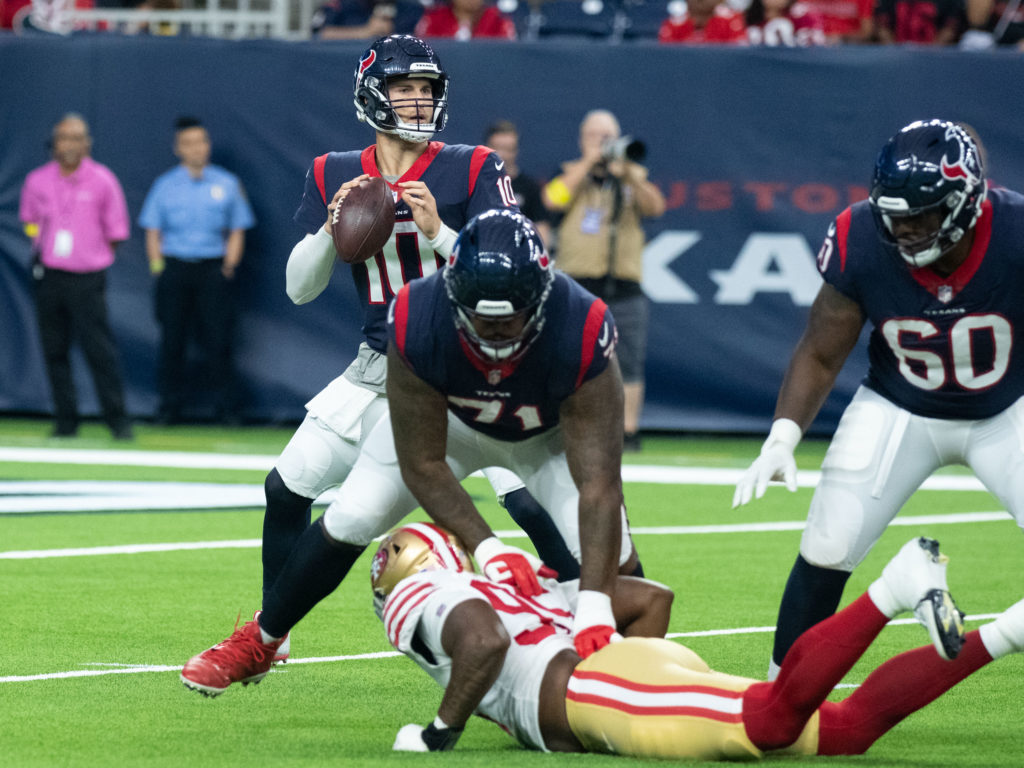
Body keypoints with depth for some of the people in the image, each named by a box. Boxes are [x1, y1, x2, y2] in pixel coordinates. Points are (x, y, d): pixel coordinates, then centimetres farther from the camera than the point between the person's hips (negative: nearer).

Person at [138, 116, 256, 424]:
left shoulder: (227, 184, 10)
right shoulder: (164, 185, 10)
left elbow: (236, 232, 12)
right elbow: (152, 232, 11)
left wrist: (229, 266, 1)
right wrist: (157, 266, -1)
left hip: (213, 269, -1)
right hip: (174, 268, 1)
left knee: (217, 338, -7)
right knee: (172, 339, -1)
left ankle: (225, 407, -3)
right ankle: (170, 406, 5)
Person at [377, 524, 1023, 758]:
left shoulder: (437, 600, 12)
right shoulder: (529, 596, 38)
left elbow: (486, 641, -13)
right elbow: (652, 598, 35)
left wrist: (441, 731, -2)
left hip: (600, 688, -8)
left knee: (775, 720, -31)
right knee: (848, 728, -5)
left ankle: (893, 590, -37)